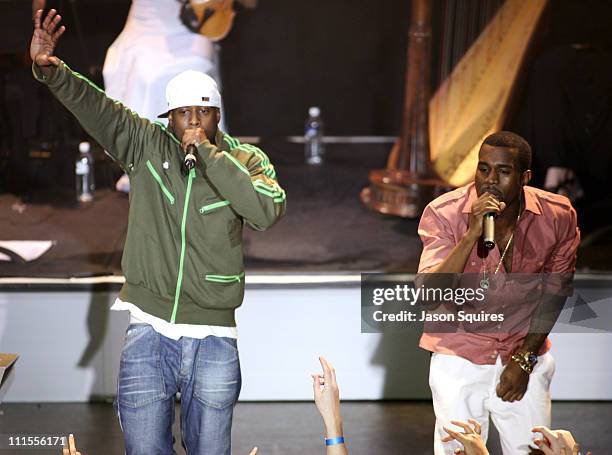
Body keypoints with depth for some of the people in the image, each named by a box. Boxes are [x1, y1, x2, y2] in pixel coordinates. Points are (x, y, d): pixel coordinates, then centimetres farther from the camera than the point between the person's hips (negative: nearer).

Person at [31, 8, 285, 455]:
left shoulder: (244, 159, 0)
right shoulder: (147, 146, 3)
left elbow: (269, 211, -18)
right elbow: (96, 107, -10)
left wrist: (209, 154, -15)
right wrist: (49, 69, -27)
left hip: (213, 341, 0)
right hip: (149, 335, 1)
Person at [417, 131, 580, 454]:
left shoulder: (558, 216, -12)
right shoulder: (443, 214, -17)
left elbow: (555, 291, 3)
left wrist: (524, 359, -1)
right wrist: (472, 234, -36)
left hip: (525, 355, 2)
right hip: (460, 355, -1)